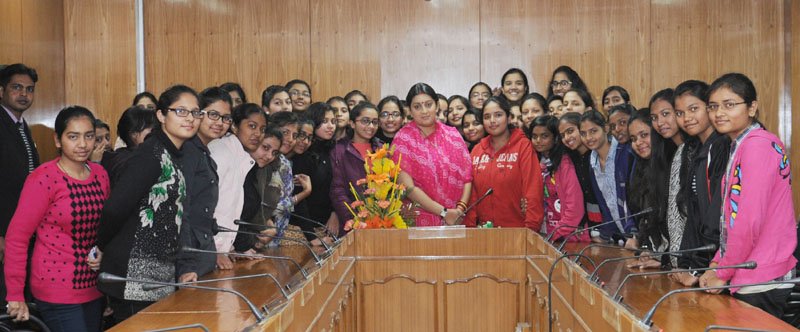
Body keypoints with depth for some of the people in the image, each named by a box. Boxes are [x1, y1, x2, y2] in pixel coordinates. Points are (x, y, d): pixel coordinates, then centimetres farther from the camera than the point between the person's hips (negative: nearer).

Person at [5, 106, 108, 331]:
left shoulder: (100, 174, 5)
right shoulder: (43, 178, -13)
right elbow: (17, 236, -12)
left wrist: (103, 254, 0)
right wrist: (15, 295, -10)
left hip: (93, 289, 6)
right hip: (57, 291, -6)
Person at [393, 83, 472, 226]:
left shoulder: (453, 134, 7)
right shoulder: (403, 139, -3)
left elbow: (467, 176, 5)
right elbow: (407, 186, -10)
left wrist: (461, 208, -11)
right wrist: (444, 212, -14)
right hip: (418, 221, -3)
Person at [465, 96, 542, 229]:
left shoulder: (523, 146, -5)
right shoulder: (477, 150, 8)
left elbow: (533, 191, -11)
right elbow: (471, 194, 7)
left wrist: (531, 228, -18)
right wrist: (469, 225, -1)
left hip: (517, 230, -4)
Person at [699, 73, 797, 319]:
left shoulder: (758, 144, -15)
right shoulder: (740, 146, 15)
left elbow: (750, 220, -20)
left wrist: (723, 274, -12)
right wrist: (717, 264, 8)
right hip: (745, 278, 9)